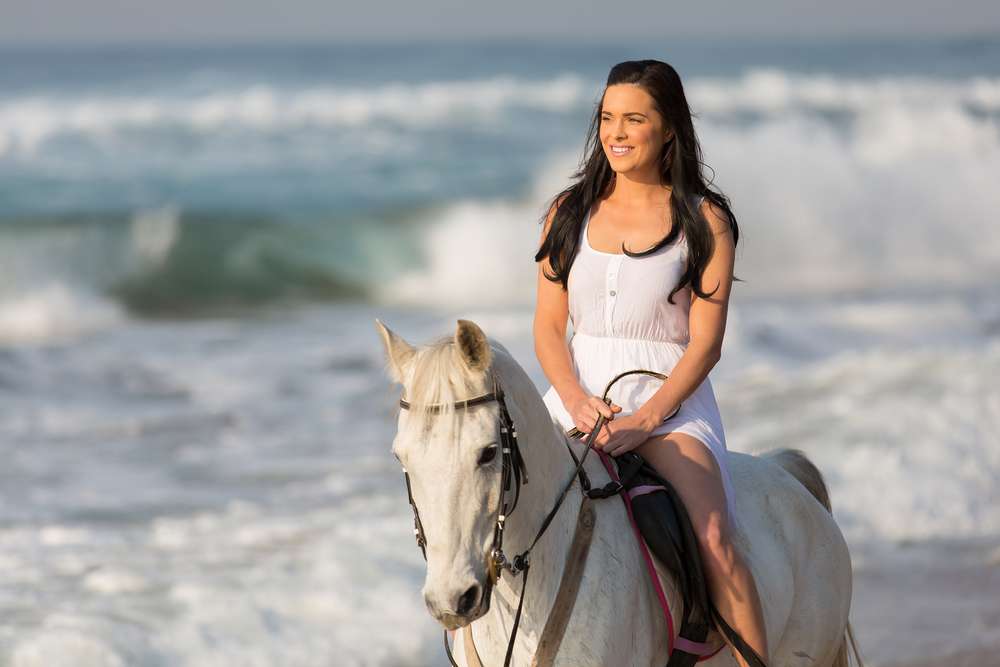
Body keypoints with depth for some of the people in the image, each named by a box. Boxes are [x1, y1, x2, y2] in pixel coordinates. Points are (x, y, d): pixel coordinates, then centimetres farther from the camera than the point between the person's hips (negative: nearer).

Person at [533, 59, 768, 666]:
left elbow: (705, 343, -5)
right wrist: (576, 401, -11)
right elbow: (548, 326, 8)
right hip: (578, 395, 4)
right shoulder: (569, 212, 10)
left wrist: (645, 420, -19)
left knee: (714, 540, -27)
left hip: (671, 402, -3)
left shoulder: (706, 222, 1)